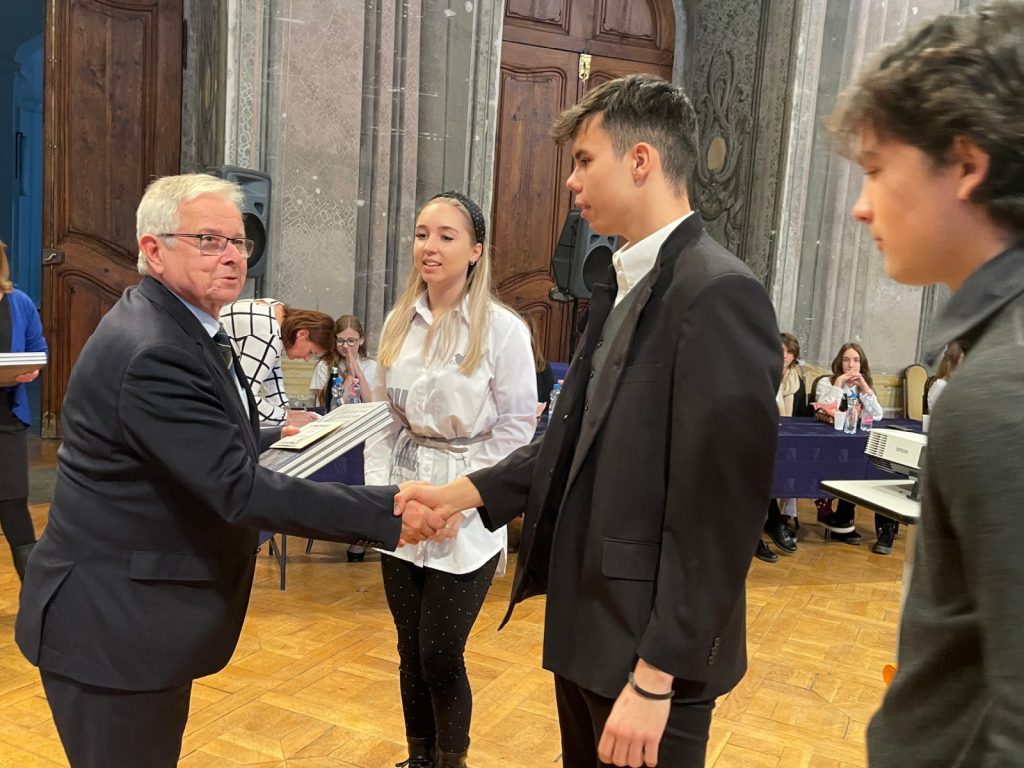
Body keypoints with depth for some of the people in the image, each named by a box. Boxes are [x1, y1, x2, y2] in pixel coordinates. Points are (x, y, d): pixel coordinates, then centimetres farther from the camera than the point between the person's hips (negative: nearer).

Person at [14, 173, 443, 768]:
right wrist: (387, 512, -30)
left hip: (143, 608, 10)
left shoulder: (178, 325, 7)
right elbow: (241, 490, -30)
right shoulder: (152, 352, -26)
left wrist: (272, 434, 16)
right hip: (112, 627, -10)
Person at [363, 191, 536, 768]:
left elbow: (516, 429, -9)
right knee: (411, 648, 13)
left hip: (466, 517, -4)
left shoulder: (503, 329, -9)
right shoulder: (399, 323, 5)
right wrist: (380, 490, -1)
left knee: (441, 653, 1)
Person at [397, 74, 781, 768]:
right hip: (587, 623, 8)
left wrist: (656, 677, -19)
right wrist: (467, 493, 2)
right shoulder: (623, 286, 9)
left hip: (649, 647, -8)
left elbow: (719, 513, -22)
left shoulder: (719, 294, -19)